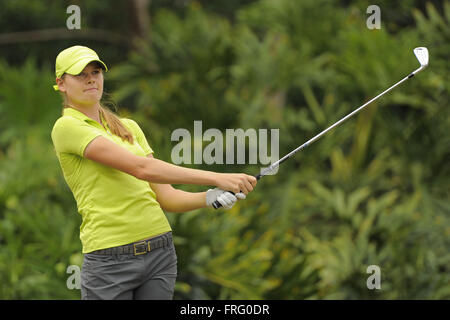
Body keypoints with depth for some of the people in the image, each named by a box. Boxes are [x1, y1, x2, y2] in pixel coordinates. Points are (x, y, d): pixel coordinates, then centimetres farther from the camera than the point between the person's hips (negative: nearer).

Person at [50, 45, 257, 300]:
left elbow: (165, 197, 10)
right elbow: (141, 168, -16)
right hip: (110, 258, -6)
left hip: (160, 252, 6)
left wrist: (209, 198, -10)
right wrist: (215, 178, -20)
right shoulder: (67, 127, -7)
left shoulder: (129, 127, 16)